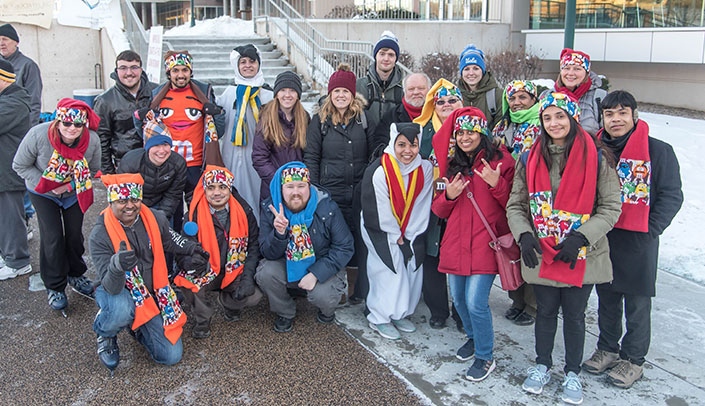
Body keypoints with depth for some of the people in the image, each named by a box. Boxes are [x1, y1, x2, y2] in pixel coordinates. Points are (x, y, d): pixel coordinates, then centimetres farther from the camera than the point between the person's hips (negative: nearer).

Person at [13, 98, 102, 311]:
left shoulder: (92, 140, -23)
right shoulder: (38, 135, -30)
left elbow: (93, 170, -5)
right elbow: (20, 166, -16)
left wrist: (70, 185, -19)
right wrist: (46, 184, -25)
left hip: (73, 193, 2)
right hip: (43, 193, -2)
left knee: (75, 235, 9)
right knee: (53, 237, -5)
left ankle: (76, 275, 34)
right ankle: (54, 287, 12)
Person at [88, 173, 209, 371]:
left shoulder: (155, 219, -11)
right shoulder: (99, 236, -23)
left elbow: (168, 241, 15)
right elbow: (112, 288, -30)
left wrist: (192, 249, 1)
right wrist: (117, 266, -51)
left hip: (151, 293, 4)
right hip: (116, 292, -4)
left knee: (172, 356, -3)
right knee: (122, 312, -42)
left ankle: (138, 327, 27)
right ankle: (104, 333, -3)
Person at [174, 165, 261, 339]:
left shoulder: (243, 211, -8)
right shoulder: (194, 215, -13)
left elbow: (254, 245, -2)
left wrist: (248, 278, -14)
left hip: (235, 272, 2)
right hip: (206, 273, -1)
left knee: (253, 297, -21)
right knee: (188, 282, -31)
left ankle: (228, 302, 17)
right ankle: (202, 319, 1)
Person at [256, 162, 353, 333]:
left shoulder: (327, 208, -18)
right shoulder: (270, 209, -13)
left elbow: (344, 248, -15)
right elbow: (269, 254, -12)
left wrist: (316, 274, -25)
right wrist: (279, 233, -35)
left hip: (322, 267, -2)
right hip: (287, 266, 2)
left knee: (322, 296, -30)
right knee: (265, 273, -27)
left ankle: (326, 310, 12)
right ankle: (285, 313, 4)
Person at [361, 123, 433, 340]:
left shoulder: (425, 168, -11)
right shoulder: (379, 173, -24)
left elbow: (421, 206, -6)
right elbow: (381, 213, -19)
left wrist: (409, 236, -7)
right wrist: (397, 238, -11)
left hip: (411, 233, 5)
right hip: (381, 230, -4)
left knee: (412, 267, 2)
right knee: (390, 270, -11)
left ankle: (401, 313, 22)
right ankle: (380, 318, 6)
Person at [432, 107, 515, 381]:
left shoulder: (500, 161, -3)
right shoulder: (451, 165, 12)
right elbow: (439, 210, 14)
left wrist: (497, 184, -20)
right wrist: (448, 196, -7)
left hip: (485, 243, -5)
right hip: (456, 243, 5)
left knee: (476, 302, -9)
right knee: (459, 300, 13)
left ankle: (485, 356, 13)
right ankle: (474, 337, 41)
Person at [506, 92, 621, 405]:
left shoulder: (595, 158, -8)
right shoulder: (530, 159, 1)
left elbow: (611, 207, -6)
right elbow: (515, 205, 5)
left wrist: (580, 238, -17)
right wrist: (524, 235, -12)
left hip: (582, 257, -2)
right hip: (541, 255, 2)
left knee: (574, 315, 12)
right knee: (545, 311, 17)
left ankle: (573, 373, 31)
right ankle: (542, 365, 37)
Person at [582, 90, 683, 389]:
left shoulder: (658, 151, -7)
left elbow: (671, 196, -5)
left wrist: (650, 230, -12)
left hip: (638, 242, -4)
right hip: (601, 239, 4)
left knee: (637, 303, 6)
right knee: (606, 299, 17)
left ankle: (633, 360, 23)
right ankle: (607, 349, 34)